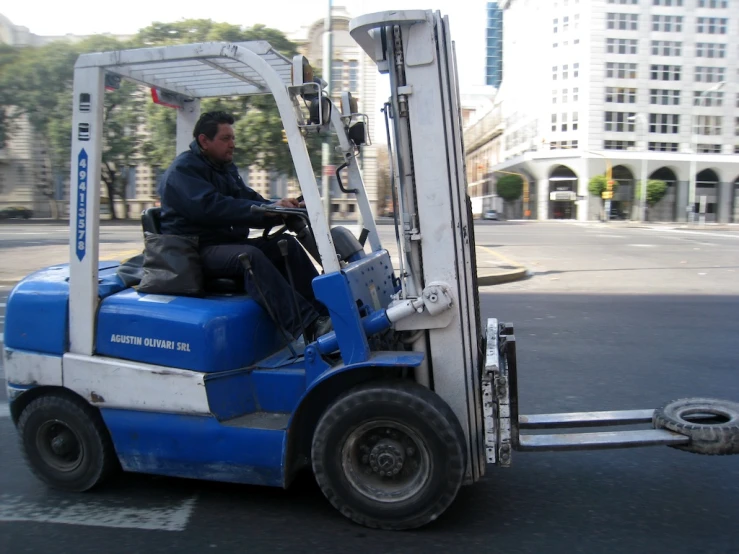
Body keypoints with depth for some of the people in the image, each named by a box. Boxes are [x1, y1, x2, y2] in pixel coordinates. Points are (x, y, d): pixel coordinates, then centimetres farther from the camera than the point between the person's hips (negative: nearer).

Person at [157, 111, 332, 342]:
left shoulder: (226, 167, 18)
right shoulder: (183, 170, -10)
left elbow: (250, 200, 11)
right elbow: (212, 208, -26)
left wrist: (281, 207, -11)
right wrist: (267, 210, -30)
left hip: (228, 243, 9)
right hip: (195, 250, -9)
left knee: (286, 244, -10)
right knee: (251, 256, -34)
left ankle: (324, 310, -17)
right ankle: (309, 327, -45)